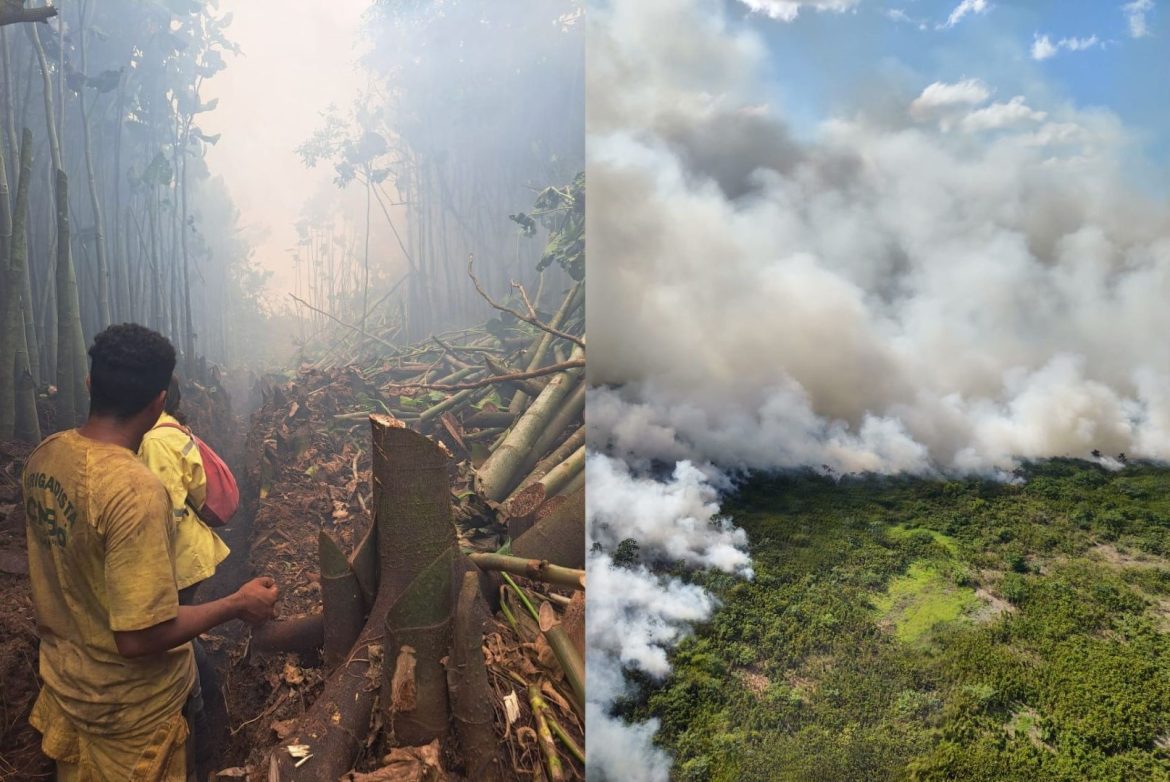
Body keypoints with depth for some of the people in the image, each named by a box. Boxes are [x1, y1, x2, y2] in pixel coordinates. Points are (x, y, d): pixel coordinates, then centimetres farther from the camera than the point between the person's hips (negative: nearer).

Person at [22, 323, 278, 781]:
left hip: (61, 683, 7)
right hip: (128, 709, -7)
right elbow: (139, 637, -32)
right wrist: (238, 605, -21)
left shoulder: (44, 457, -8)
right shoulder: (135, 491, -34)